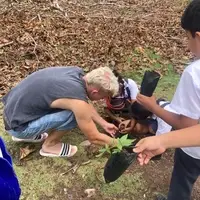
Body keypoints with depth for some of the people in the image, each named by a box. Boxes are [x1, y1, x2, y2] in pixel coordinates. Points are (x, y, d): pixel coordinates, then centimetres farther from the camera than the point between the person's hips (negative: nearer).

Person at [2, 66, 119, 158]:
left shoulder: (77, 73, -3)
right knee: (74, 114, -19)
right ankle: (50, 145, 6)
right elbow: (94, 138, -12)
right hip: (17, 125, -8)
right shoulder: (78, 100, -26)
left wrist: (104, 124, 17)